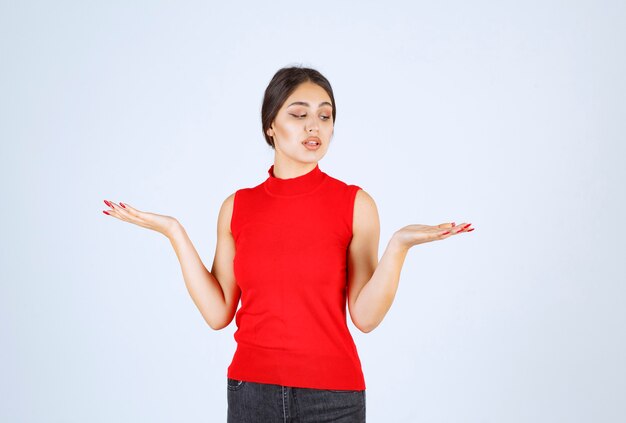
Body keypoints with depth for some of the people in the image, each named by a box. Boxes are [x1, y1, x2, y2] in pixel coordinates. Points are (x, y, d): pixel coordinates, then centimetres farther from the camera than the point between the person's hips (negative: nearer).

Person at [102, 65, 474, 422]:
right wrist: (174, 232, -3)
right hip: (251, 390, 2)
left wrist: (398, 246, -21)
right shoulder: (237, 207, 2)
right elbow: (218, 312, -1)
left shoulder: (355, 204, -6)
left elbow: (365, 316, -8)